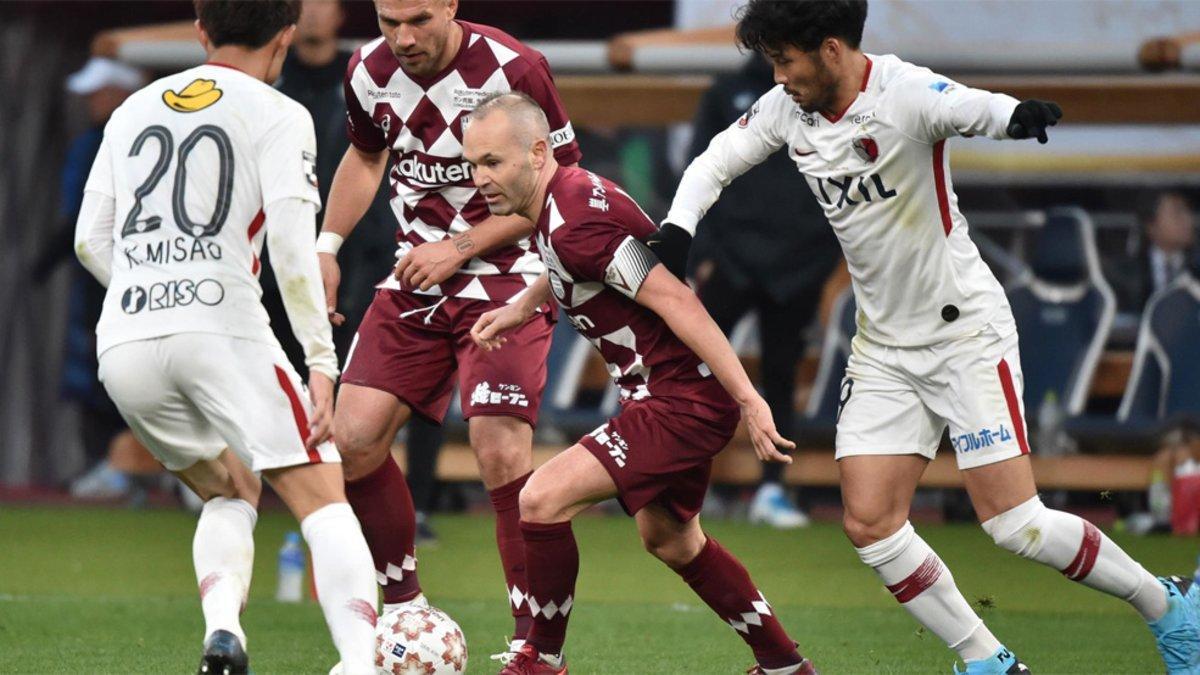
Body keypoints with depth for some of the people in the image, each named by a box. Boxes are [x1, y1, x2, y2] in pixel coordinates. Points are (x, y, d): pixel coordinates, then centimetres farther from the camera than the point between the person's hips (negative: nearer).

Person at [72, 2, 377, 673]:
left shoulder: (133, 111, 21)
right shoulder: (278, 116, 5)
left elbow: (91, 240, 18)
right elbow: (291, 244, -8)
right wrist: (322, 362, -8)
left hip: (125, 344, 5)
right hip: (224, 330, -5)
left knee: (231, 493, 24)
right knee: (324, 502, -4)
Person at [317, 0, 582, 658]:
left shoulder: (513, 70, -18)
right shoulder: (369, 72, 0)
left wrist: (460, 246, -16)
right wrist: (328, 245, 10)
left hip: (503, 276, -5)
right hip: (415, 277, 6)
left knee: (501, 451, -18)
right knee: (354, 440, -5)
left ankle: (533, 640, -9)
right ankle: (403, 604, 14)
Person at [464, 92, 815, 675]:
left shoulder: (575, 222, -24)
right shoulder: (566, 196, 6)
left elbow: (677, 303, -26)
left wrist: (748, 399, -27)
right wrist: (521, 308, 25)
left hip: (684, 400, -11)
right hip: (674, 394, 11)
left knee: (543, 499, -16)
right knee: (670, 539, 26)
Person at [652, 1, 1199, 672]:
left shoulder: (904, 93, -22)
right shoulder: (786, 110, -2)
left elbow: (972, 108, -42)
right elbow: (715, 162, 13)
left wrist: (1020, 115, -66)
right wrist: (676, 227, -7)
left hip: (966, 331, -7)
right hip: (883, 350, 7)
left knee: (1015, 523, -12)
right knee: (870, 523, -4)